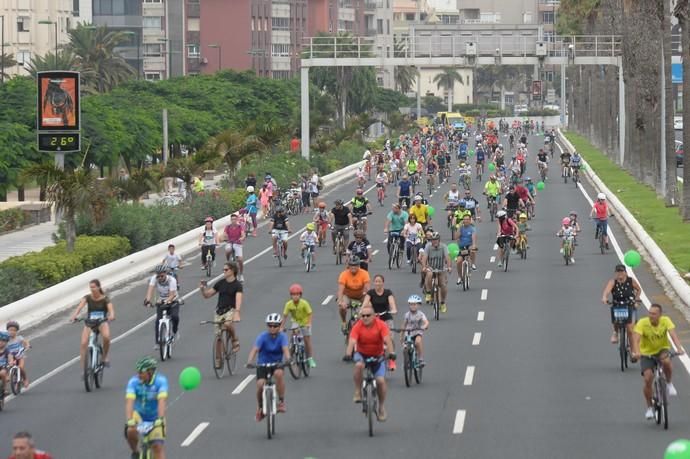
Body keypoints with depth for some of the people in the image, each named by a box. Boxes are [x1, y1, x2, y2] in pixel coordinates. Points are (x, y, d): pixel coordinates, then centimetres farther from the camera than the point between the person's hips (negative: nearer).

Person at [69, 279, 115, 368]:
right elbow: (80, 306, -21)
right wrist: (74, 315, -42)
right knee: (83, 343, -19)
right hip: (89, 322, 2)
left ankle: (105, 356, -4)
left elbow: (111, 309, -24)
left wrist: (111, 316, -49)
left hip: (102, 322, -2)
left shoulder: (105, 299, -8)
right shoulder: (87, 298, -4)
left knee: (106, 337, -33)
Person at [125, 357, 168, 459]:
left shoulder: (160, 381, -24)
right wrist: (129, 420, -47)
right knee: (131, 431, -29)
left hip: (155, 418, -1)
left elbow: (162, 401, -35)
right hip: (138, 414, 1)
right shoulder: (134, 381, -21)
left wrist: (160, 419, -49)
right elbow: (129, 401, -32)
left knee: (158, 447, -11)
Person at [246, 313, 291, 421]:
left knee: (279, 373, -35)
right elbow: (254, 349, -25)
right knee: (260, 384, -22)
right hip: (263, 364, 0)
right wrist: (249, 362, -44)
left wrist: (287, 359, -50)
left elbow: (285, 349, -28)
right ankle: (260, 407, 7)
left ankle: (281, 402, -21)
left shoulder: (282, 337, -12)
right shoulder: (263, 336, -14)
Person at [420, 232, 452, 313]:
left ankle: (443, 303, 15)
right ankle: (428, 293, -20)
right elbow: (424, 257, -21)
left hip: (441, 269, 1)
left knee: (443, 286, -9)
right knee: (429, 274, -36)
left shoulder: (443, 247, -11)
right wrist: (424, 267, -38)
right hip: (430, 267, -1)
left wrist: (448, 267, -38)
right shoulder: (428, 246, -11)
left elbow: (447, 257, -22)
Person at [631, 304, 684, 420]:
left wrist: (679, 348, -48)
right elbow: (636, 338, -31)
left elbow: (673, 334, -30)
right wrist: (636, 352, -51)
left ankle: (669, 383, -6)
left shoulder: (666, 321, -17)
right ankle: (650, 407, 5)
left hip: (662, 349, 0)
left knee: (666, 361, -35)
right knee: (648, 379, -16)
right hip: (646, 353, 0)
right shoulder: (642, 323, -21)